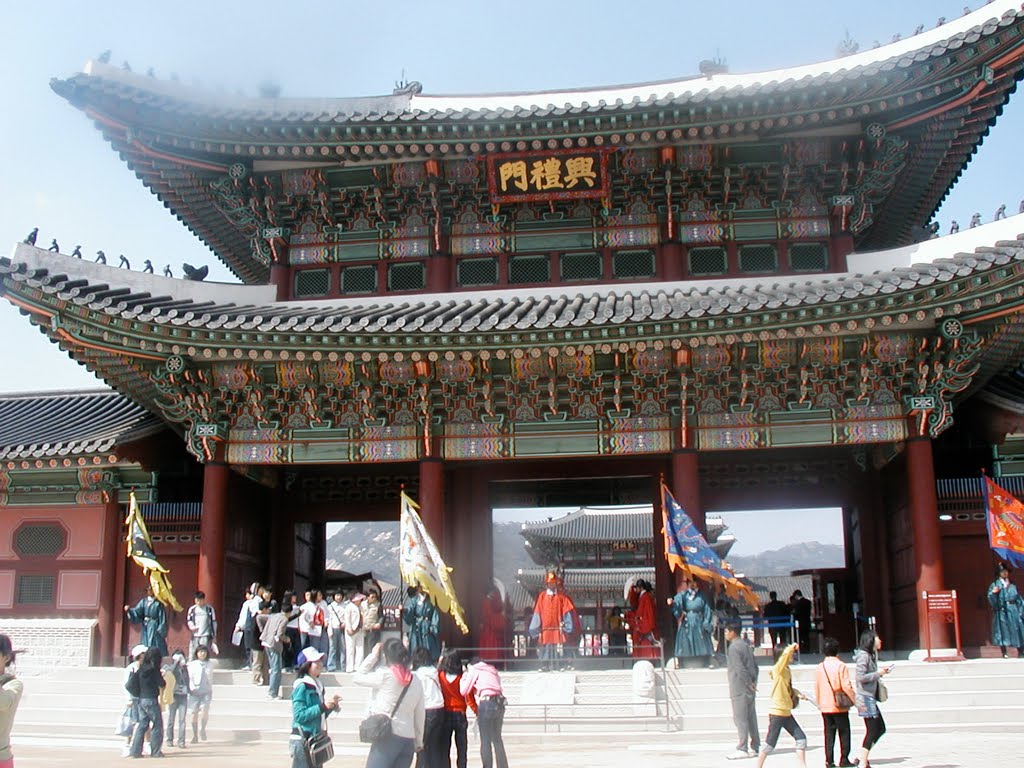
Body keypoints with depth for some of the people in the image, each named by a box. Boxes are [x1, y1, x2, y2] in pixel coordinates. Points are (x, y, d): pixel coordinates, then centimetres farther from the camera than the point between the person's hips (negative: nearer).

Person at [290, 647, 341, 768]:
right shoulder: (301, 686, -13)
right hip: (302, 741, -9)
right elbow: (299, 715, -21)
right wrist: (323, 706, -22)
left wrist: (331, 706, 3)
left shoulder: (318, 685, 12)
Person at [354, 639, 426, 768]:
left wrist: (373, 656, 9)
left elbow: (357, 678, 3)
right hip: (408, 739, 6)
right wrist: (419, 741, 24)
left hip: (388, 737, -6)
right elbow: (420, 714, 15)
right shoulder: (416, 681, 10)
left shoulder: (385, 675, -7)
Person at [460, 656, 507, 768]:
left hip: (486, 704, -6)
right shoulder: (492, 670, 26)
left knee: (485, 741, -1)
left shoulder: (474, 670, 7)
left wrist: (465, 675, 18)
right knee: (497, 739, 16)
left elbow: (464, 691, 3)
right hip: (500, 703, 6)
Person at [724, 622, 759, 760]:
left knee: (740, 719, -5)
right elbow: (755, 666, 16)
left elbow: (740, 669, -20)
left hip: (739, 689, -9)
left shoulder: (733, 648, -14)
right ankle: (755, 747, 15)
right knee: (751, 718, 11)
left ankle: (742, 749, -5)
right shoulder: (746, 645, 14)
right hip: (750, 689, 9)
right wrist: (753, 682, 12)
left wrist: (750, 683, -13)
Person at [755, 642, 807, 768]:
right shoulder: (778, 668, -15)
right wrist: (792, 646, -16)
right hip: (777, 712, -9)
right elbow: (786, 653, -33)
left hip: (786, 713, 9)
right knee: (770, 743, -2)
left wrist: (797, 693, 9)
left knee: (801, 738, 8)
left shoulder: (787, 670, 12)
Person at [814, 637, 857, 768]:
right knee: (844, 733, 7)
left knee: (829, 734, 8)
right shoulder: (840, 665, -11)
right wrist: (854, 699, -2)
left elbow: (817, 688, 9)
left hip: (825, 707, 4)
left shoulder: (819, 667, 3)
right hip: (840, 706, -4)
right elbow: (846, 686, -14)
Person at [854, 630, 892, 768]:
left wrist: (881, 672, 4)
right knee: (872, 731, -7)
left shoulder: (872, 654, 16)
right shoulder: (863, 655, -14)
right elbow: (861, 677, -22)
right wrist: (878, 673, -16)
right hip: (865, 697, -10)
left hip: (871, 697, 10)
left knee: (880, 728, 12)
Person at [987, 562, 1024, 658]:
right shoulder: (995, 585, 4)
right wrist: (993, 593, -23)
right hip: (1002, 611, -3)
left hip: (1013, 610, 3)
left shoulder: (1012, 585, 15)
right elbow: (991, 600, -3)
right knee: (1003, 631, -6)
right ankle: (1004, 654, -3)